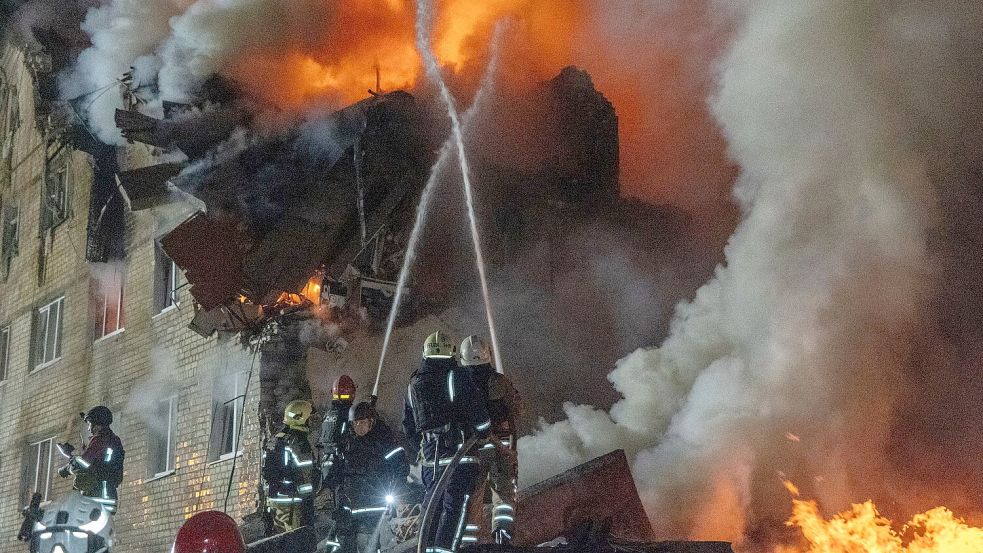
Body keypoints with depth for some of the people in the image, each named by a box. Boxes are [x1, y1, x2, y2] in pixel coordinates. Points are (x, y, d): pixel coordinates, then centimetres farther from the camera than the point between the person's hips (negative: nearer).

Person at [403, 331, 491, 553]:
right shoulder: (457, 376, -6)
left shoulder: (414, 383, 13)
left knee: (431, 505, 14)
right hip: (458, 452, -5)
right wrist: (483, 433, 8)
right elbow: (478, 414, -11)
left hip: (430, 454, 6)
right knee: (454, 508, -5)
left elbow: (408, 425, 19)